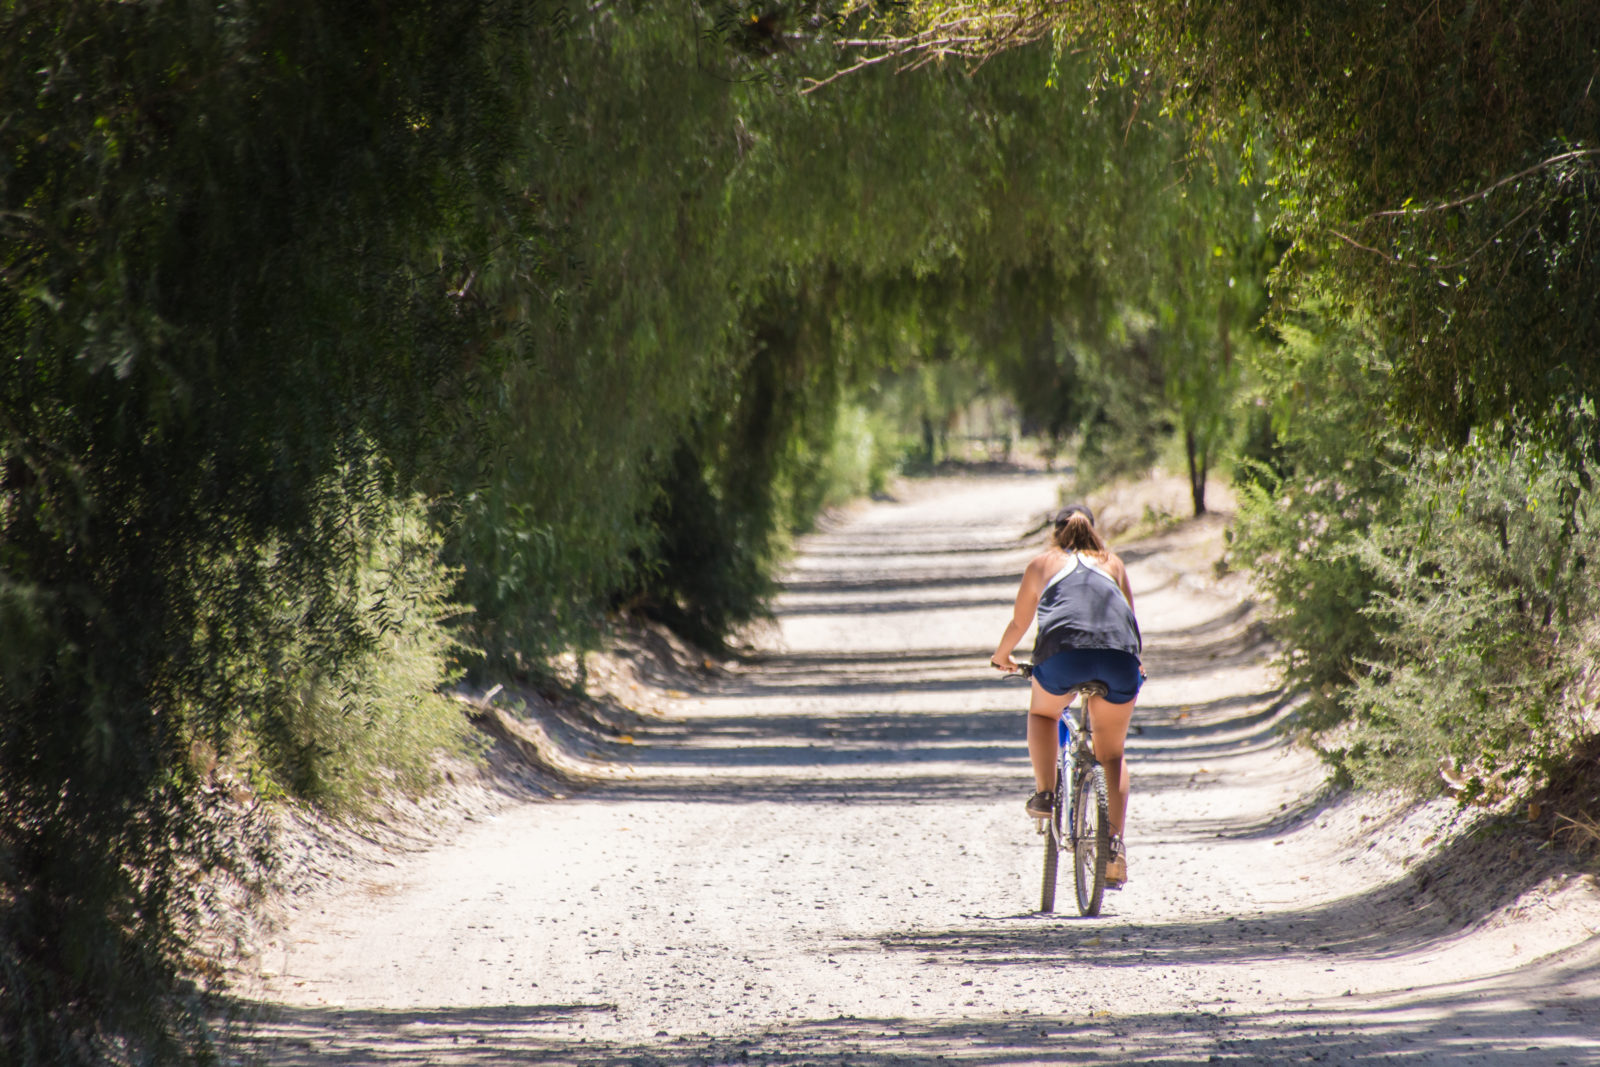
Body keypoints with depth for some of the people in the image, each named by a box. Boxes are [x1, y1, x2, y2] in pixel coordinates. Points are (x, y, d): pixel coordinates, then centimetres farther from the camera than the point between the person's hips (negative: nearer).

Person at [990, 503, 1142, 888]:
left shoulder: (1043, 563, 25)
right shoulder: (1112, 563, 31)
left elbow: (1019, 623, 33)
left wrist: (1002, 656, 53)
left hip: (1064, 649, -2)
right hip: (1119, 655, 2)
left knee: (1042, 714, 32)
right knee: (1112, 753, 17)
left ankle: (1044, 793, 13)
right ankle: (1115, 846, 4)